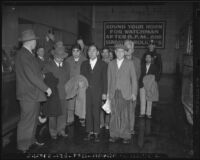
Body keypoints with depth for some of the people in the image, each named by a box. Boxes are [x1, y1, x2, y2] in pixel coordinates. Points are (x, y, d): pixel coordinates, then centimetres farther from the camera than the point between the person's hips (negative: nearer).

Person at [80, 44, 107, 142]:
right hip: (86, 92, 2)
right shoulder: (84, 64, 12)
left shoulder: (102, 64, 4)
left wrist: (104, 93, -5)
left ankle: (96, 133, 8)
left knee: (96, 113, 0)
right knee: (88, 112, 4)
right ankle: (89, 132, 14)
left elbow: (104, 79, 1)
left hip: (97, 92, -2)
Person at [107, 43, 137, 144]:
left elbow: (134, 79, 4)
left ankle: (126, 136, 8)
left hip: (125, 93, -2)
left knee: (125, 115, -2)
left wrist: (134, 93, -1)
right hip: (113, 93, 2)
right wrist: (108, 92, 8)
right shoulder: (111, 64, 12)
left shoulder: (129, 64, 5)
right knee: (114, 115, 2)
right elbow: (109, 79, 13)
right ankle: (114, 135, 12)